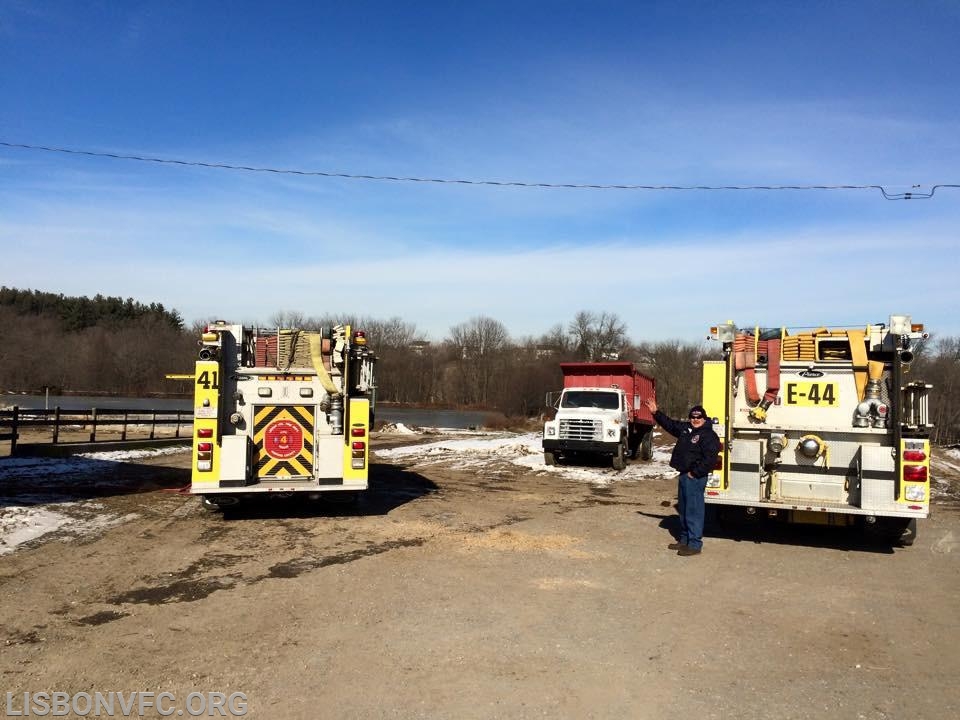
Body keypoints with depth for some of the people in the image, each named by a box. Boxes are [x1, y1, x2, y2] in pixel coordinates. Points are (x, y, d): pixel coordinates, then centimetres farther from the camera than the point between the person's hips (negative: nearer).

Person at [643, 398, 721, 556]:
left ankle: (694, 544, 1)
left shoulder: (709, 435, -14)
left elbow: (710, 459, -21)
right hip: (684, 475, 10)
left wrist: (695, 473, -18)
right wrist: (656, 412, 19)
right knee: (683, 509, 17)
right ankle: (684, 540, 29)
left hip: (695, 478, -9)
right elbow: (669, 424, 24)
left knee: (694, 511, -6)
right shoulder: (686, 428, 11)